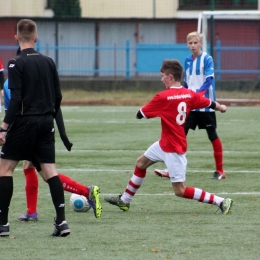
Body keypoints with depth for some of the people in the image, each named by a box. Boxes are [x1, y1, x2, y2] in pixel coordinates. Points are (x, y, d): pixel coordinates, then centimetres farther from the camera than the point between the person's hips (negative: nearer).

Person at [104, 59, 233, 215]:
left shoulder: (163, 97, -21)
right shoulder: (190, 94, -2)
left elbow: (140, 115, -12)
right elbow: (210, 103, 10)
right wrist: (221, 107, 32)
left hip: (174, 149, -9)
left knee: (180, 190, -6)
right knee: (141, 163, 22)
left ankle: (222, 202, -7)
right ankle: (124, 201, 34)